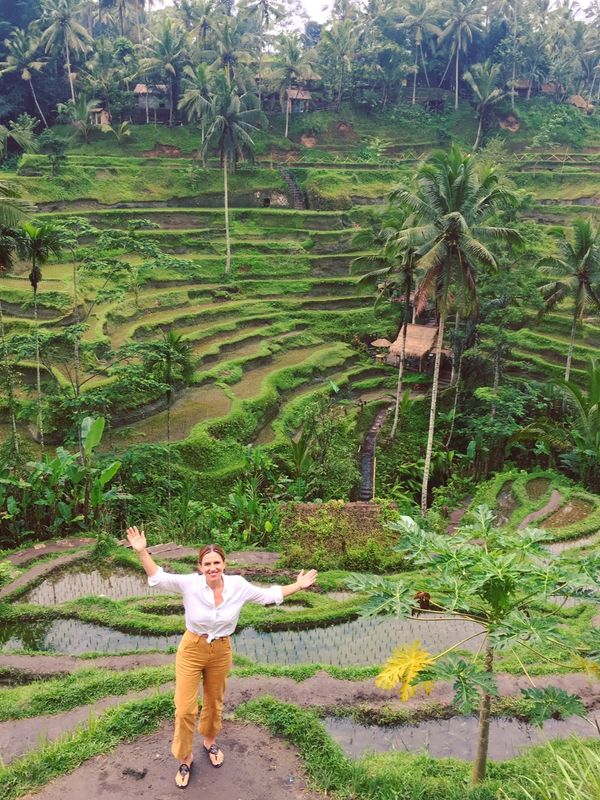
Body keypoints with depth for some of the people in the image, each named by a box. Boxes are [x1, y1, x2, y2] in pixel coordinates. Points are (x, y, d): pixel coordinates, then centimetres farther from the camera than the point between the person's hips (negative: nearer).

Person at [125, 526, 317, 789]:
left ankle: (210, 741, 52)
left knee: (214, 703, 22)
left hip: (221, 652, 2)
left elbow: (268, 595, -2)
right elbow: (158, 578, -20)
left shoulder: (238, 586, -15)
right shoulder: (190, 583, -21)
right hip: (191, 650, -2)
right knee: (185, 709, 3)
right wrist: (142, 552, -34)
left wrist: (298, 586, -5)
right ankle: (184, 758, 30)